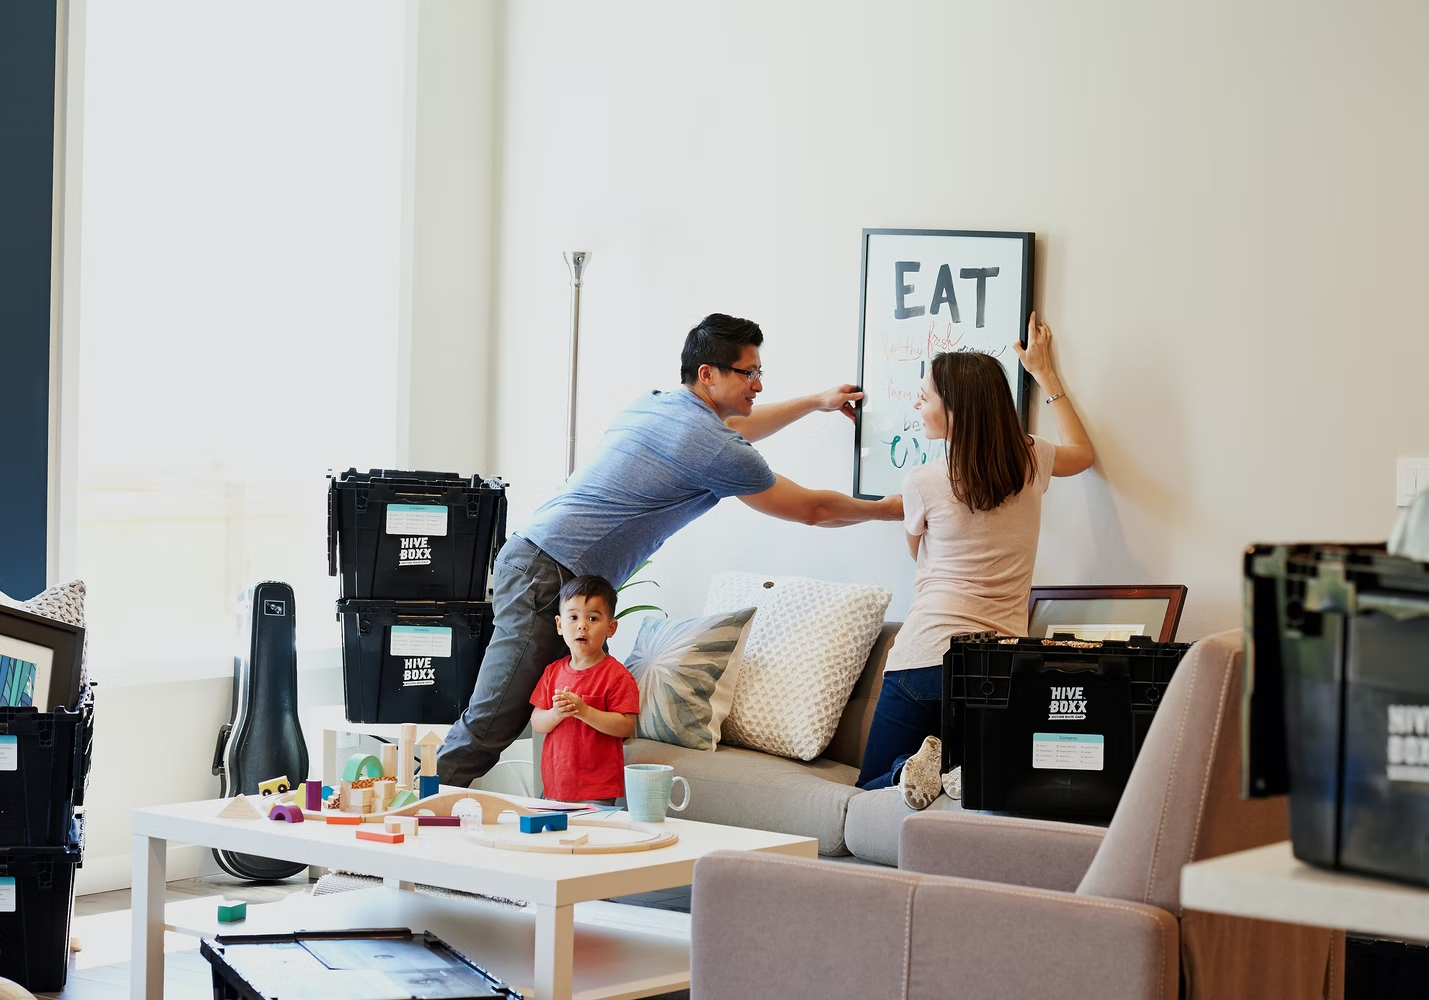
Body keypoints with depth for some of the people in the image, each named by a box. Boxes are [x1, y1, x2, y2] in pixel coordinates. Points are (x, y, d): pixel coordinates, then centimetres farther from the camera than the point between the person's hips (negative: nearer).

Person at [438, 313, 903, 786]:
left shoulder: (652, 405, 16)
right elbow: (812, 509, 3)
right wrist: (887, 509, 19)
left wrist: (816, 402, 46)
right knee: (489, 727, -10)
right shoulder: (714, 450, -10)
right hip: (548, 579, -10)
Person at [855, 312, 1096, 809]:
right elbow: (1083, 452, 31)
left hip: (924, 662, -4)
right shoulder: (1031, 461, 5)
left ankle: (920, 766, -22)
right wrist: (1044, 373, 37)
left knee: (872, 788, 10)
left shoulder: (923, 483, -6)